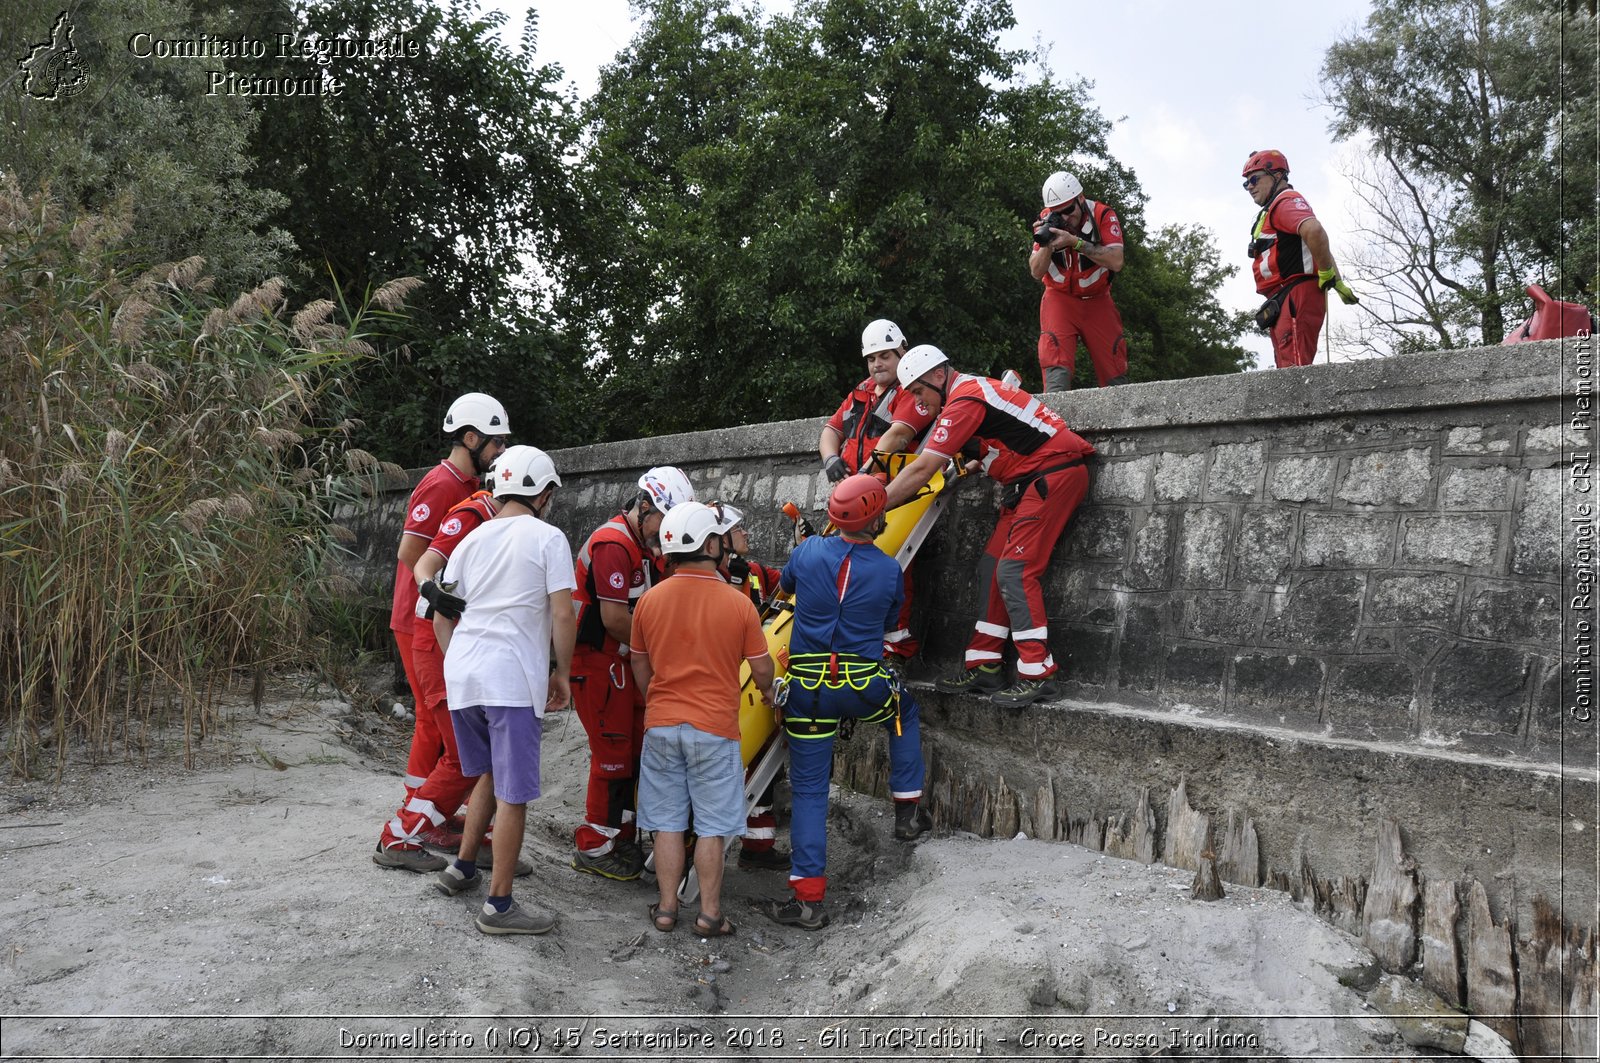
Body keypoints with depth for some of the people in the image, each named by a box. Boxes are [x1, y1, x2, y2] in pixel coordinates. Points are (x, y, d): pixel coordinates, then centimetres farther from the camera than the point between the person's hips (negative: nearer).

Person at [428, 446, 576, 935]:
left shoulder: (471, 540, 14)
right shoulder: (547, 538, -3)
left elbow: (440, 618, 16)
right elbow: (563, 614, -9)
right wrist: (562, 673, 2)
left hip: (461, 674, 7)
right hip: (513, 679, -7)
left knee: (490, 774, 26)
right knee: (513, 794, 1)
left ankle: (462, 868, 33)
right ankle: (499, 905, 6)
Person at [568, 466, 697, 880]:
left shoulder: (642, 545, 15)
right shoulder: (613, 544, -19)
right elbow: (614, 618, -23)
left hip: (624, 663, 10)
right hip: (598, 663, -10)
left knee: (634, 749, 14)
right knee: (612, 753, -5)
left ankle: (621, 836, 26)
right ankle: (592, 848, 6)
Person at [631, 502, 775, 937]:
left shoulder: (649, 600, -2)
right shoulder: (738, 604, -11)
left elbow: (640, 666, 10)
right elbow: (761, 668, -2)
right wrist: (766, 692, 20)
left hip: (661, 725, 3)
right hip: (715, 728, -3)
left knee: (668, 822, 12)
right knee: (711, 827, 7)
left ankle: (667, 908, 19)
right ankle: (710, 914, 13)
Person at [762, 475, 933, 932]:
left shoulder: (807, 552, -3)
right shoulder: (889, 570, -4)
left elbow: (786, 585, 19)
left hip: (807, 689, 0)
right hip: (865, 687, 0)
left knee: (809, 790, 7)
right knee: (905, 713, 34)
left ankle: (809, 898, 4)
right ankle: (908, 811, 34)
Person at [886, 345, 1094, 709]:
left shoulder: (964, 400, -16)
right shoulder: (972, 389, 15)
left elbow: (921, 471, -18)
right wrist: (975, 464, 17)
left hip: (1055, 472, -10)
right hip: (1033, 479, 10)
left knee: (1014, 570, -15)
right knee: (992, 567, 7)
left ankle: (1038, 675, -14)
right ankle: (983, 667, 9)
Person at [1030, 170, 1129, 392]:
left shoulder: (1103, 215, -14)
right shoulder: (1047, 221, -7)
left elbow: (1116, 262, -26)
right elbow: (1036, 273, -7)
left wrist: (1074, 242, -31)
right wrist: (1047, 244, -26)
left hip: (1097, 300, 0)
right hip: (1060, 299, 0)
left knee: (1114, 364, -1)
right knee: (1056, 358, -20)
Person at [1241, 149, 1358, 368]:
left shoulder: (1285, 201, -4)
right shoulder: (1275, 210, 27)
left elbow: (1314, 230, -25)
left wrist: (1326, 273, -15)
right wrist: (1338, 282, 22)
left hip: (1296, 296, -11)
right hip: (1286, 303, 11)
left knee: (1294, 372, -21)